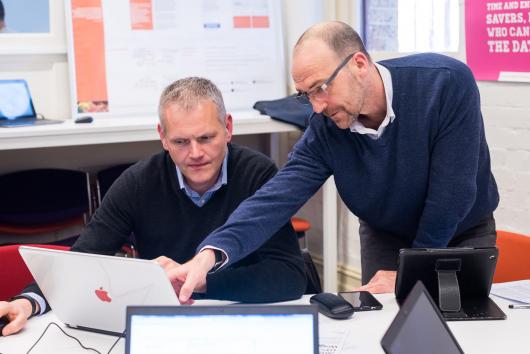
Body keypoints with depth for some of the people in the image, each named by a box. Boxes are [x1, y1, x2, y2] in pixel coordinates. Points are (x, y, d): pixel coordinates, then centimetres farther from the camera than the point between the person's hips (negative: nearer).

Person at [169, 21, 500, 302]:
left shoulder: (447, 82, -32)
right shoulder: (324, 131, -22)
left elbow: (452, 190, -29)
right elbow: (275, 198, -32)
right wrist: (211, 253, -50)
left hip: (465, 234, -2)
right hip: (386, 236, 2)